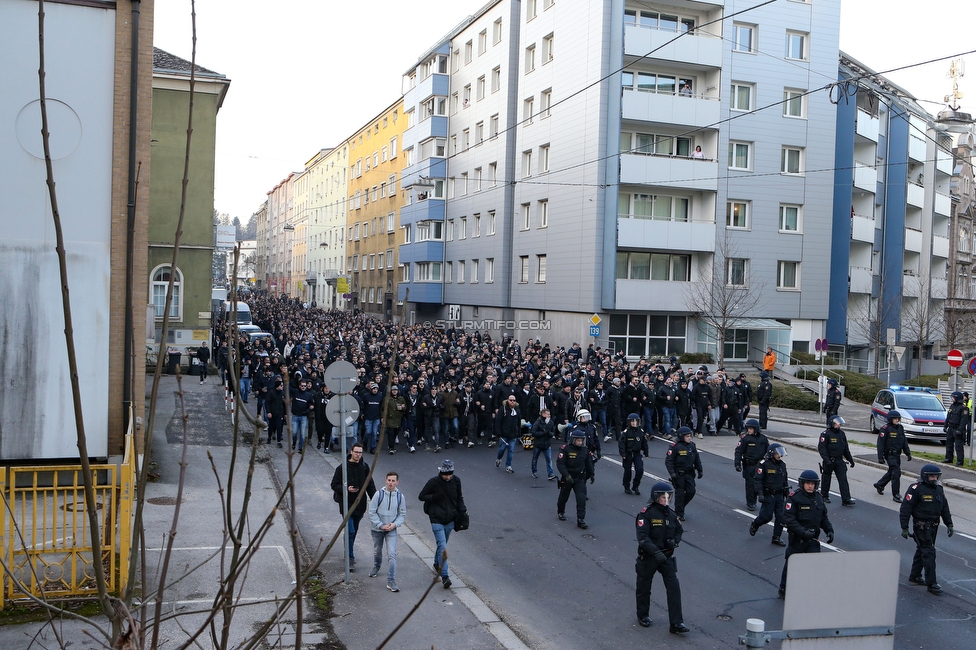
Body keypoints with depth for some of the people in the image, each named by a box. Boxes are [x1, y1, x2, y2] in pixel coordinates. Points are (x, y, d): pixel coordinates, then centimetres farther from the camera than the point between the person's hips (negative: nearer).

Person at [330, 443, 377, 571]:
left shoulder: (364, 467, 2)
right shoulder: (342, 467, -11)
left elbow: (370, 485, 9)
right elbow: (334, 485, -6)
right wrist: (346, 489, -23)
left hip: (360, 503, 5)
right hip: (347, 504, -4)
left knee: (355, 530, 17)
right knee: (350, 531, -9)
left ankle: (349, 551, 36)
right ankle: (350, 557, -1)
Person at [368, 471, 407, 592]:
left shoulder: (400, 496, -7)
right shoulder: (379, 494, -13)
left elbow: (402, 514, 3)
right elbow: (372, 512, -9)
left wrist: (394, 524, -13)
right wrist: (381, 525, -15)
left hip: (391, 530, 0)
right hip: (377, 529, 0)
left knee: (392, 555, -12)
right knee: (377, 551, 21)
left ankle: (391, 581, -9)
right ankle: (376, 567, 52)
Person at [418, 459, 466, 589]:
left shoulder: (456, 481, 0)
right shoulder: (433, 482, -13)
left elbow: (459, 498, 14)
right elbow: (421, 496, -6)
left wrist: (462, 510, 0)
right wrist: (435, 497, -21)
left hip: (450, 520, 5)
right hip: (437, 520, -5)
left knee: (442, 544, 19)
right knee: (443, 547, -13)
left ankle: (437, 564, 45)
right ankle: (444, 576, -14)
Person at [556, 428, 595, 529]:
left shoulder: (585, 450, 1)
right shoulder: (566, 449, -15)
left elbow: (589, 463, 16)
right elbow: (560, 463, -20)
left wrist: (591, 474, 15)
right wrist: (566, 475, -29)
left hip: (580, 478, 3)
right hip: (567, 478, -2)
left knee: (581, 499, -12)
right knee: (563, 497, 17)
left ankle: (581, 520, -9)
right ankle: (561, 512, 45)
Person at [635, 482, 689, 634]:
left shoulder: (671, 514, 2)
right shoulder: (646, 513, -17)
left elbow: (679, 530, 17)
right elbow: (642, 537, -25)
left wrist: (675, 540, -5)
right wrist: (656, 552, -35)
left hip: (666, 556, 4)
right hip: (648, 557, -4)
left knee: (674, 587, -7)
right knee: (644, 587, 13)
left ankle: (676, 623, -3)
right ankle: (643, 616, 36)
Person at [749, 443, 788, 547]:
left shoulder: (782, 465, 10)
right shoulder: (764, 464, -13)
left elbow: (785, 481, 21)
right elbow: (757, 479, -16)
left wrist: (787, 493, 19)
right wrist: (760, 493, -22)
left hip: (779, 495, 7)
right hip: (768, 495, -6)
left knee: (781, 517, 3)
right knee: (767, 516, -4)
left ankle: (776, 538, 14)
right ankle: (754, 525, 26)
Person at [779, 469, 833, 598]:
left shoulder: (818, 498, 7)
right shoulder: (794, 497, -14)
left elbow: (824, 517, 18)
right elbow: (788, 518, -20)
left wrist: (829, 530, 2)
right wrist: (803, 532, -28)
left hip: (813, 539, 5)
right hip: (797, 539, -5)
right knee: (791, 564, 9)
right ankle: (784, 590, 27)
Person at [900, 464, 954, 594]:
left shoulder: (939, 490, 8)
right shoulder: (916, 489, -15)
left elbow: (945, 509, 18)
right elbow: (905, 508, -15)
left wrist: (949, 524, 13)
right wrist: (904, 528, -16)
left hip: (933, 526, 8)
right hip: (921, 526, -8)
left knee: (921, 551, 18)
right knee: (929, 553, -9)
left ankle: (914, 576, 30)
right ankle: (931, 584, -5)